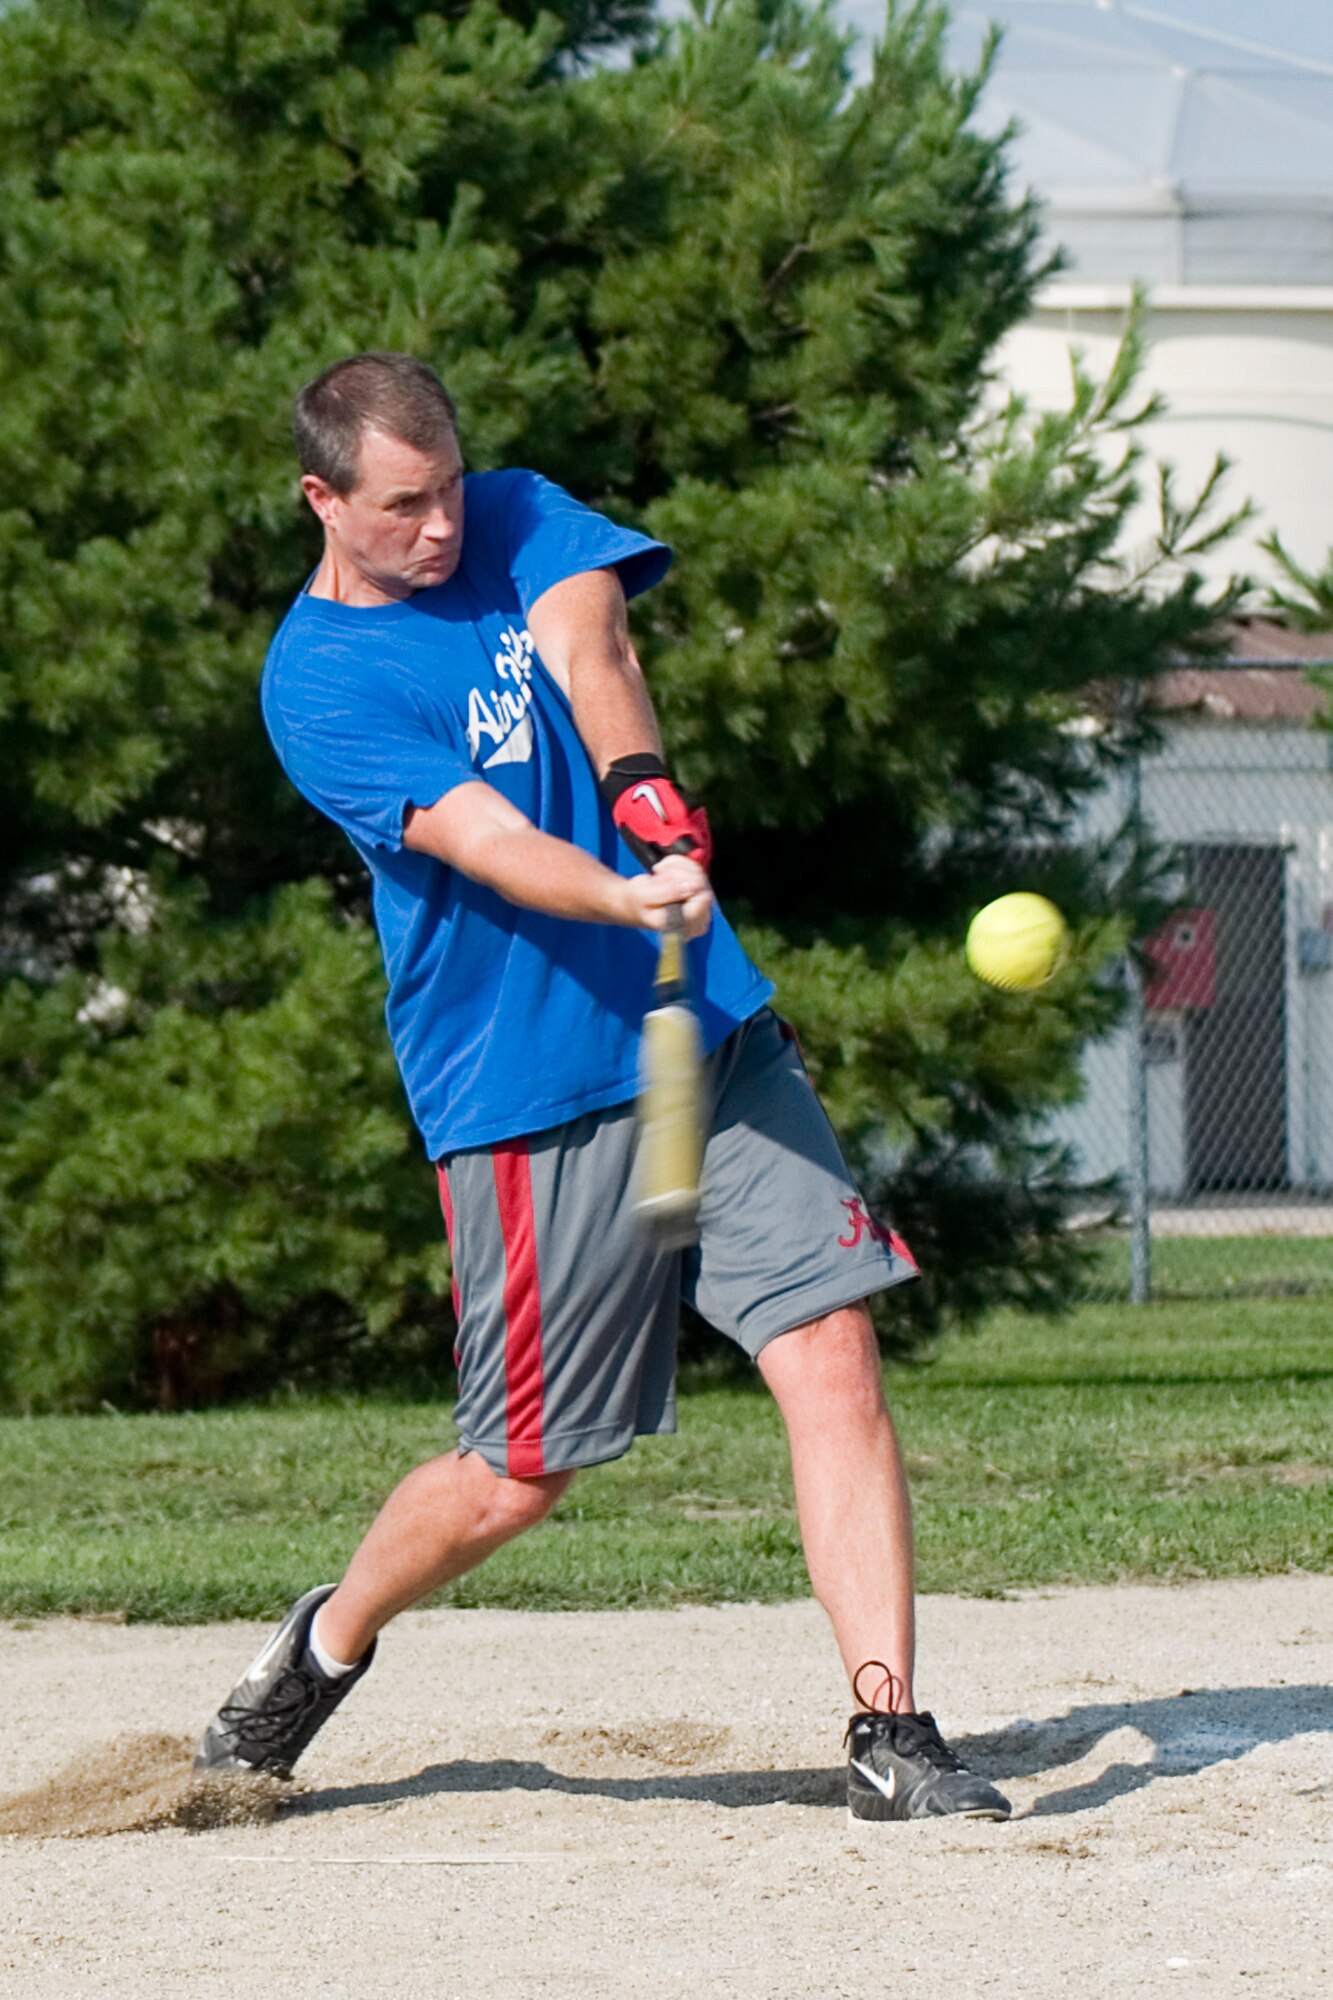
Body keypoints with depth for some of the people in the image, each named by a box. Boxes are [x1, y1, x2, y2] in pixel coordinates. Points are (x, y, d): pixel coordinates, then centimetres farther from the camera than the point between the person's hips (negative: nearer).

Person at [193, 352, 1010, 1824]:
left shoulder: (523, 525, 9)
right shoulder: (315, 681, -7)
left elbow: (587, 648, -12)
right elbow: (477, 840, -21)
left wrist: (637, 779, -33)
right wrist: (625, 901, -40)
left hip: (712, 1034, 4)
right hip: (528, 1097, -4)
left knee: (834, 1361, -10)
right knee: (519, 1475, 2)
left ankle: (890, 1739, -8)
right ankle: (327, 1644, 31)